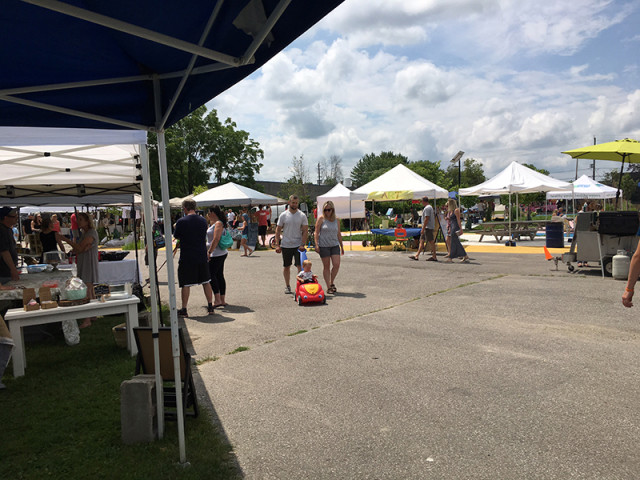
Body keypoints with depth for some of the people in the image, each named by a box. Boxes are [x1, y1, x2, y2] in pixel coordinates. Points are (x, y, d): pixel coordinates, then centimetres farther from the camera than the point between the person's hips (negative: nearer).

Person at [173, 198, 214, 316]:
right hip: (202, 257, 4)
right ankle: (210, 306, 19)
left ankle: (184, 310, 9)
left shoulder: (181, 222, -12)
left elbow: (176, 237, 1)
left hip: (187, 258, -4)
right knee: (206, 282, 14)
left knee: (185, 284, 4)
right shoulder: (203, 220, 2)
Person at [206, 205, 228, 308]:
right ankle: (222, 300, 14)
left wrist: (209, 252, -20)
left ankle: (217, 300, -8)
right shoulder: (212, 223, 17)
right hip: (221, 254, 10)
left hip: (217, 254, -10)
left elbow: (216, 239, -22)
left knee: (211, 275, -8)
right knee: (219, 276, 10)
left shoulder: (218, 223, -13)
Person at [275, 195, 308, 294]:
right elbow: (278, 230, 3)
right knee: (286, 266, 11)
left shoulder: (302, 216, 0)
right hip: (286, 245, 1)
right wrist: (277, 245, -3)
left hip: (298, 245, -1)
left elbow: (305, 231, -2)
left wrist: (303, 244, -12)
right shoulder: (283, 215, 1)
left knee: (300, 266, -6)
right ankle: (287, 286, 24)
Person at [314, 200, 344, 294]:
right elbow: (316, 232, -3)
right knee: (326, 266, 2)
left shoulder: (336, 220, 10)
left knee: (336, 265, -7)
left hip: (335, 245, 3)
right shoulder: (321, 219, -1)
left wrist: (342, 246, 17)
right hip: (323, 246, -3)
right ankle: (328, 287, 10)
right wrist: (316, 245, -11)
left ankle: (332, 282, 16)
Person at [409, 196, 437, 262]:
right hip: (427, 228, 11)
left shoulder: (427, 208, -14)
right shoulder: (429, 207, 18)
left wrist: (423, 228, -21)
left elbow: (426, 219, -21)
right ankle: (417, 256, 8)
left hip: (428, 227, -11)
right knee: (421, 241, 8)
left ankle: (434, 257, -1)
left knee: (431, 242, -5)